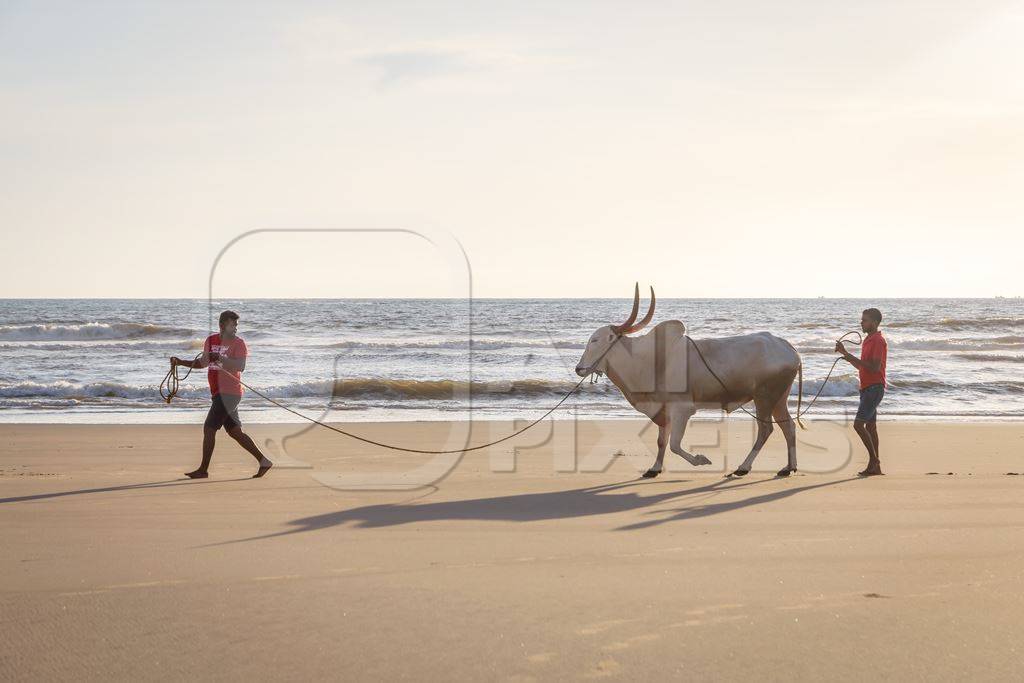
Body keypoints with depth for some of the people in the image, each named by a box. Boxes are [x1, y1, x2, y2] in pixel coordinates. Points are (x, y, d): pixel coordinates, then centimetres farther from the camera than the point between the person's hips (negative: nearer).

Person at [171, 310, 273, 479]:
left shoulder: (238, 343, -8)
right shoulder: (211, 340, 13)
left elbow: (240, 366, -23)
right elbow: (202, 363, 26)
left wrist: (220, 358, -31)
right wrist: (181, 362, 16)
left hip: (228, 394, -8)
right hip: (218, 394, 8)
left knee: (209, 428, -8)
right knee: (235, 432, 9)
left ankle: (203, 470, 0)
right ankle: (263, 461, 14)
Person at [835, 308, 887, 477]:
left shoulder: (878, 341, -13)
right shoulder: (868, 340, 18)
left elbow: (875, 367, -21)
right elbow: (861, 366, 24)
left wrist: (852, 358, -19)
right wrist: (845, 353, 17)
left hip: (875, 388, -10)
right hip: (867, 388, 10)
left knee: (858, 424, -15)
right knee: (870, 426, 8)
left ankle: (874, 459, -9)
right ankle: (874, 466, 9)